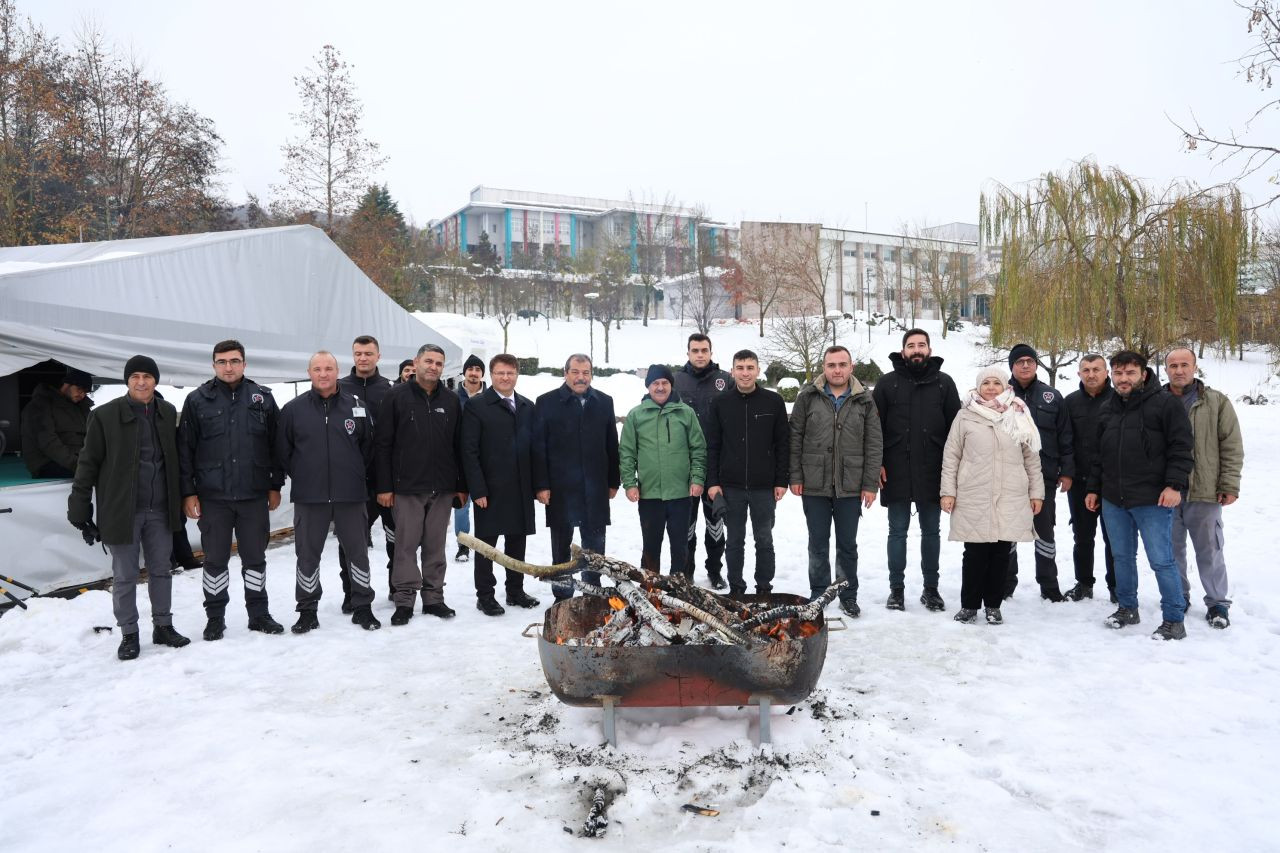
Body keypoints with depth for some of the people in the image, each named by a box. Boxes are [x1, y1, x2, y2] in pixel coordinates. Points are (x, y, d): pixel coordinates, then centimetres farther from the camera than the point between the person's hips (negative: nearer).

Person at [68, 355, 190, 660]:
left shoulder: (168, 413, 5)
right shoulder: (105, 415, -8)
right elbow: (88, 464, -4)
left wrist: (180, 502, 12)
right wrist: (80, 509, -6)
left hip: (160, 510, 3)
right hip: (121, 511, -3)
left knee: (161, 571, 13)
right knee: (124, 576, 6)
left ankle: (163, 626, 25)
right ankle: (129, 634, 18)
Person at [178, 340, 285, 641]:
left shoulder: (263, 397, 4)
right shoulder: (197, 400, 1)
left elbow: (276, 444, 7)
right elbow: (185, 449, 1)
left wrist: (275, 485, 5)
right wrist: (188, 492, -4)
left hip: (255, 495, 1)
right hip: (212, 496, -1)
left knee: (255, 557, 10)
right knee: (216, 559, 9)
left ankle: (258, 613, 23)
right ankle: (215, 617, 22)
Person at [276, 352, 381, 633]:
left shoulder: (357, 407, 2)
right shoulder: (293, 409, 0)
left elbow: (368, 446, 11)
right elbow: (283, 450, 7)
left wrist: (356, 475, 9)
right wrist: (301, 476, 7)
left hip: (351, 494, 0)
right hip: (309, 496, 0)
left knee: (358, 551, 7)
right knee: (308, 554, 8)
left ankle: (362, 607, 20)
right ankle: (307, 610, 21)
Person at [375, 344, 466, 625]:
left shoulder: (451, 400, 8)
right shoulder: (397, 397, -2)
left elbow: (459, 446, 10)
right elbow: (382, 444, -3)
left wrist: (462, 485, 6)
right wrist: (384, 486, -8)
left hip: (442, 488, 3)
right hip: (406, 487, -3)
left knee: (435, 546, 9)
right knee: (406, 545, 3)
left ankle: (434, 597, 18)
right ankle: (404, 600, 11)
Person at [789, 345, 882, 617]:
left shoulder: (864, 401, 2)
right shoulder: (808, 397, 0)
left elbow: (874, 445, 2)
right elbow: (795, 438, 1)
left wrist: (870, 484, -3)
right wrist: (795, 476, -4)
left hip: (850, 486, 0)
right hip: (814, 485, 0)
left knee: (847, 544, 10)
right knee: (818, 543, 10)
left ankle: (848, 595, 23)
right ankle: (818, 594, 22)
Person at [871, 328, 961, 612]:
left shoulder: (944, 383, 6)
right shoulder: (887, 383, 3)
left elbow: (955, 426, 5)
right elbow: (874, 426, 1)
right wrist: (876, 463, -6)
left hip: (931, 472, 1)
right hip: (896, 472, -1)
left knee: (931, 531, 10)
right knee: (898, 531, 7)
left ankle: (931, 588, 21)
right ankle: (896, 588, 16)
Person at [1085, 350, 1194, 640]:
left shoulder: (1166, 404, -5)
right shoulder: (1108, 410, 14)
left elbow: (1180, 447, -9)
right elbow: (1099, 454, 20)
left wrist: (1174, 485, -17)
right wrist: (1094, 488, 18)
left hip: (1152, 500, -6)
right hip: (1113, 500, 6)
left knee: (1161, 560, -2)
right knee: (1122, 557, 15)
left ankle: (1174, 619, 9)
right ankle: (1127, 608, 29)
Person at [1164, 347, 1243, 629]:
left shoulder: (1217, 402, 0)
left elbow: (1232, 447, -1)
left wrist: (1230, 486, -6)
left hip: (1205, 491, -2)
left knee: (1209, 550, 6)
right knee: (1172, 548, 13)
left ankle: (1218, 603, 18)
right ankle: (1178, 596, 27)